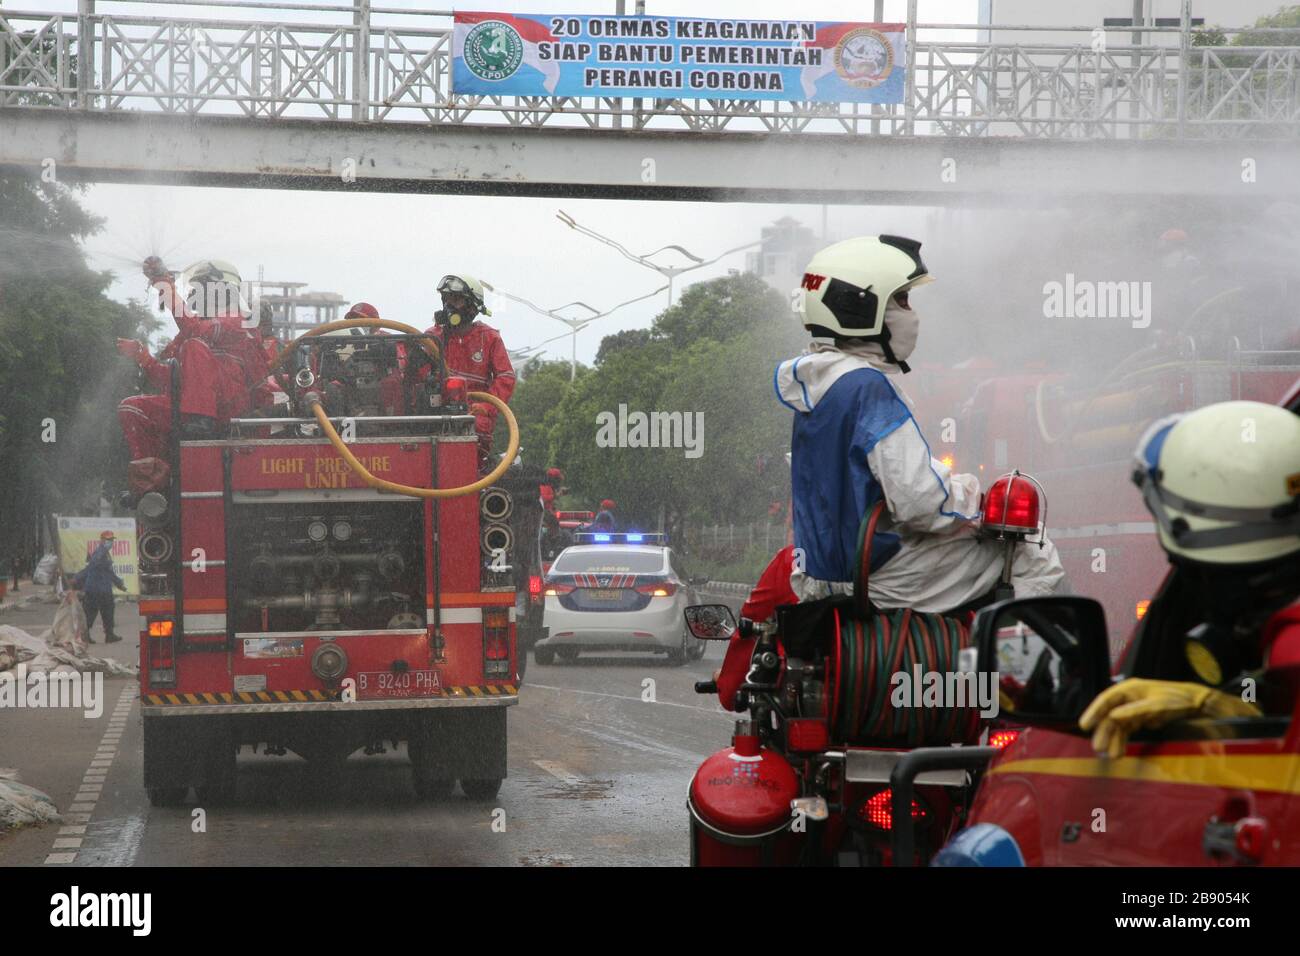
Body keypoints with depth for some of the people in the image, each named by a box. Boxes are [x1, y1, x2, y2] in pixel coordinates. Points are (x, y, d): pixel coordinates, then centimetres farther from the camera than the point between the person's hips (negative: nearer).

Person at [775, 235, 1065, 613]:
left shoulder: (813, 383, 9)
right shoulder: (869, 387, -22)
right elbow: (919, 501, -27)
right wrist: (977, 500, -9)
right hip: (881, 577, -10)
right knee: (1037, 561, 2)